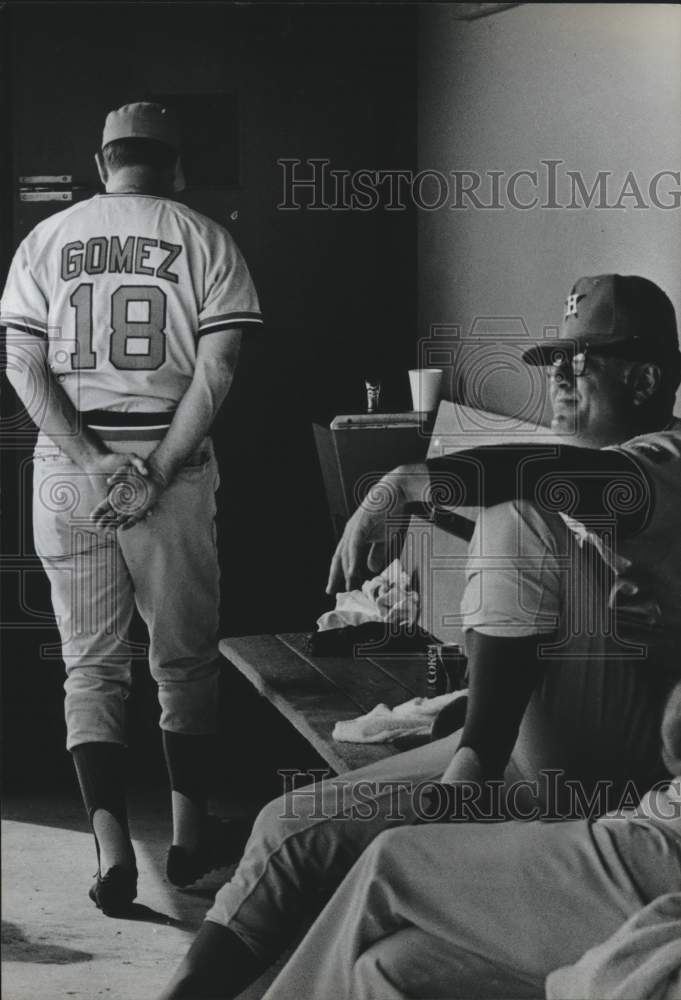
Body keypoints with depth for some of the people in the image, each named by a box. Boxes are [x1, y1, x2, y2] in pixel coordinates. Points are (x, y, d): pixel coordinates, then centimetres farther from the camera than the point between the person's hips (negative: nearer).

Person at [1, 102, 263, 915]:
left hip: (67, 472, 2)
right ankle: (189, 834, 21)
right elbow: (215, 372, -9)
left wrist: (95, 464, -9)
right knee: (184, 657, 13)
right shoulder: (203, 239, 1)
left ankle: (111, 844, -2)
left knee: (90, 664, 8)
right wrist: (154, 475, -10)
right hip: (171, 464, -1)